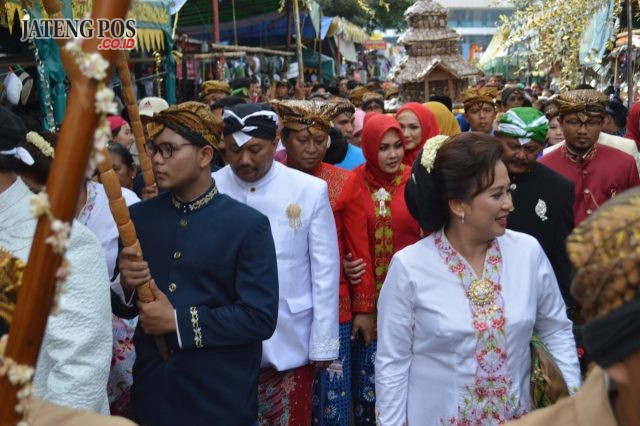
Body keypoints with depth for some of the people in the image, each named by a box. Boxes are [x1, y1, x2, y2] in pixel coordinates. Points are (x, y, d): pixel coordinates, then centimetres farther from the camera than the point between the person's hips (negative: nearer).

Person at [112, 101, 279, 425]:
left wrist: (178, 321, -16)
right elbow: (122, 307, 10)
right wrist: (126, 287, -12)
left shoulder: (248, 225, -9)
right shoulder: (139, 216, 5)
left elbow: (261, 318, -15)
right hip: (151, 390, 4)